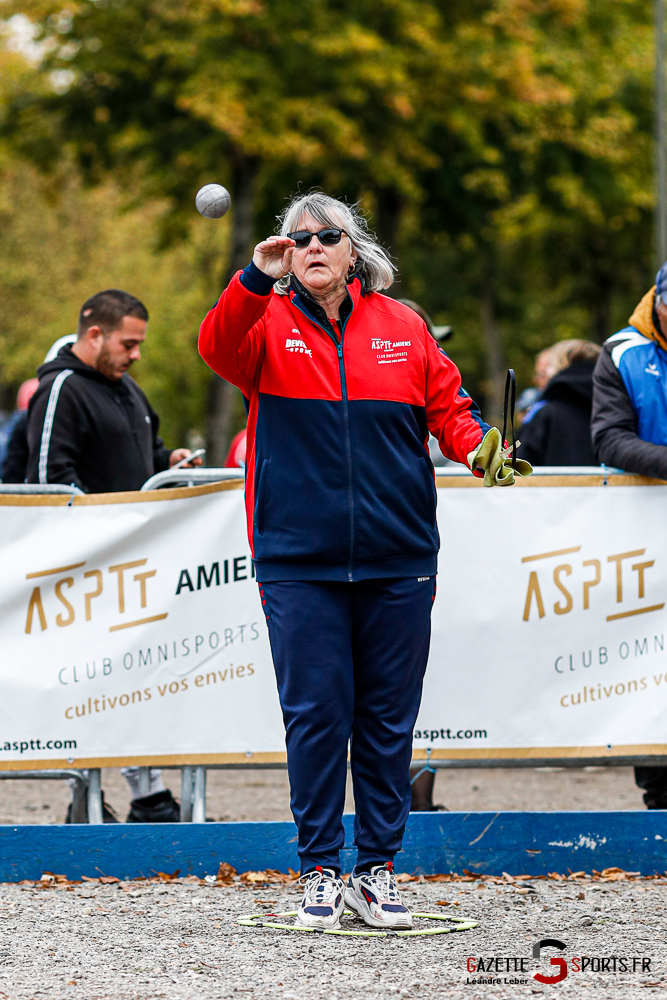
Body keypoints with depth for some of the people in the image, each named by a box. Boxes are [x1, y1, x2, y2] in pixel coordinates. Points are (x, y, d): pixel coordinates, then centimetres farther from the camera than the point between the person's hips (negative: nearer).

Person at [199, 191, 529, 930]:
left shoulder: (401, 327, 8)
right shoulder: (266, 323, 2)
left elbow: (447, 405, 10)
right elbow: (218, 348, -18)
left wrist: (478, 447, -10)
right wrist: (255, 284, -35)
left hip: (396, 560, 2)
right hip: (299, 559, -2)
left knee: (388, 717, 6)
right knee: (315, 713, -1)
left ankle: (376, 871, 15)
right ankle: (319, 872, 8)